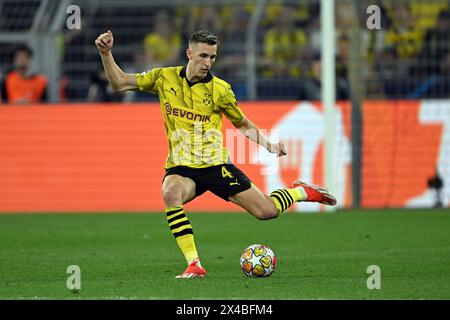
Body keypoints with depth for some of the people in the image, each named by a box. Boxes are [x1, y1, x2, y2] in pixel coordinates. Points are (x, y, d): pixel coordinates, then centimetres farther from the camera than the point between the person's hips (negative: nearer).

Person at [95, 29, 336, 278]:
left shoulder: (219, 89, -4)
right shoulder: (165, 78, 0)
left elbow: (243, 125, 11)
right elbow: (120, 83, 3)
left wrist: (269, 145, -3)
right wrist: (106, 54, -10)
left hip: (216, 164, -1)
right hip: (181, 167, 1)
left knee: (268, 211, -7)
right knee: (171, 193, -37)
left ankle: (300, 192, 29)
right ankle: (194, 265, -32)